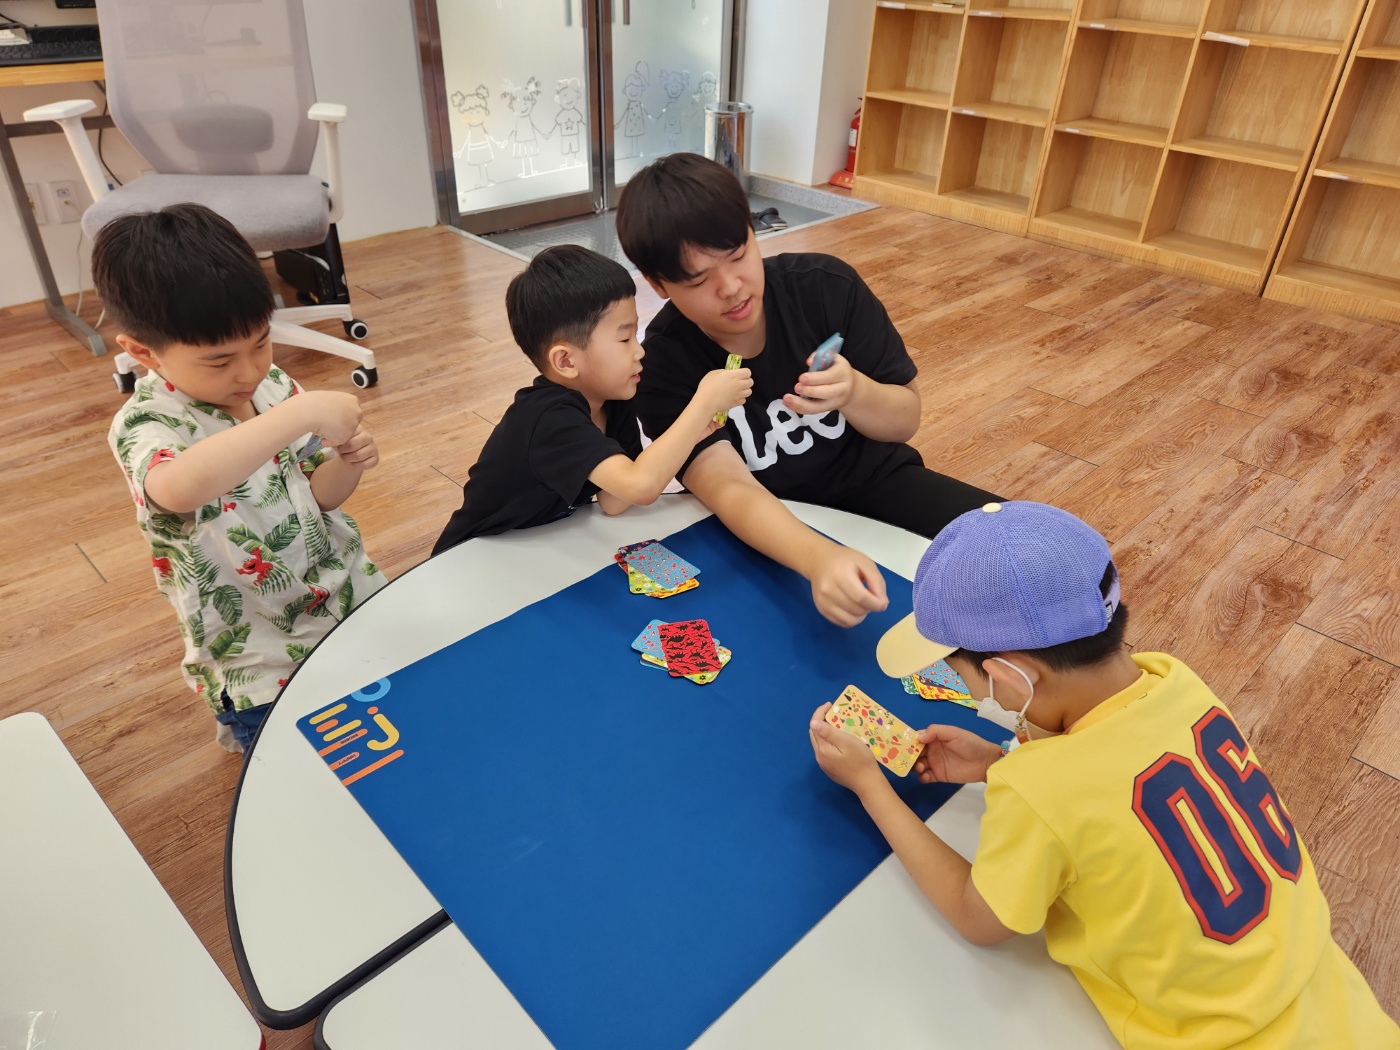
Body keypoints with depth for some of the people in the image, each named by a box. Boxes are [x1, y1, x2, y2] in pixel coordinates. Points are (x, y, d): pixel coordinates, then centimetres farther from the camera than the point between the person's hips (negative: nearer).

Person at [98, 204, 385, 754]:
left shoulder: (272, 384, -2)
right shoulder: (145, 425, -19)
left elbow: (317, 495, 5)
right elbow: (180, 488, -44)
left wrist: (347, 462, -17)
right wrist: (301, 413, -43)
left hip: (353, 602, 5)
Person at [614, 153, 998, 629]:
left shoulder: (828, 287, -15)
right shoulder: (663, 364, -19)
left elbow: (905, 420, -8)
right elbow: (729, 488, -33)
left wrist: (854, 393, -33)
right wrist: (818, 558, -54)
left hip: (871, 480, 2)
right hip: (766, 526, -1)